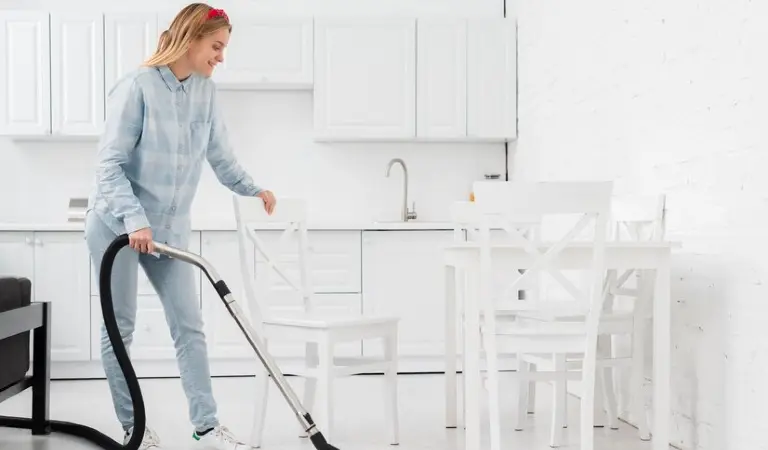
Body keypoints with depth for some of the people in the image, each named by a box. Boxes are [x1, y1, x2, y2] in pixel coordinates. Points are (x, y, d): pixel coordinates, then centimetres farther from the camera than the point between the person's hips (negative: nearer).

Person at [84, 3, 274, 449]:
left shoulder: (206, 91, 1)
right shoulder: (138, 86, -17)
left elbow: (221, 155, 11)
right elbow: (110, 164, -19)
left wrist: (253, 188, 3)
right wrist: (135, 218, -28)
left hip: (170, 227, 6)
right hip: (117, 224, -5)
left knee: (189, 325, 1)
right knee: (120, 328, 4)